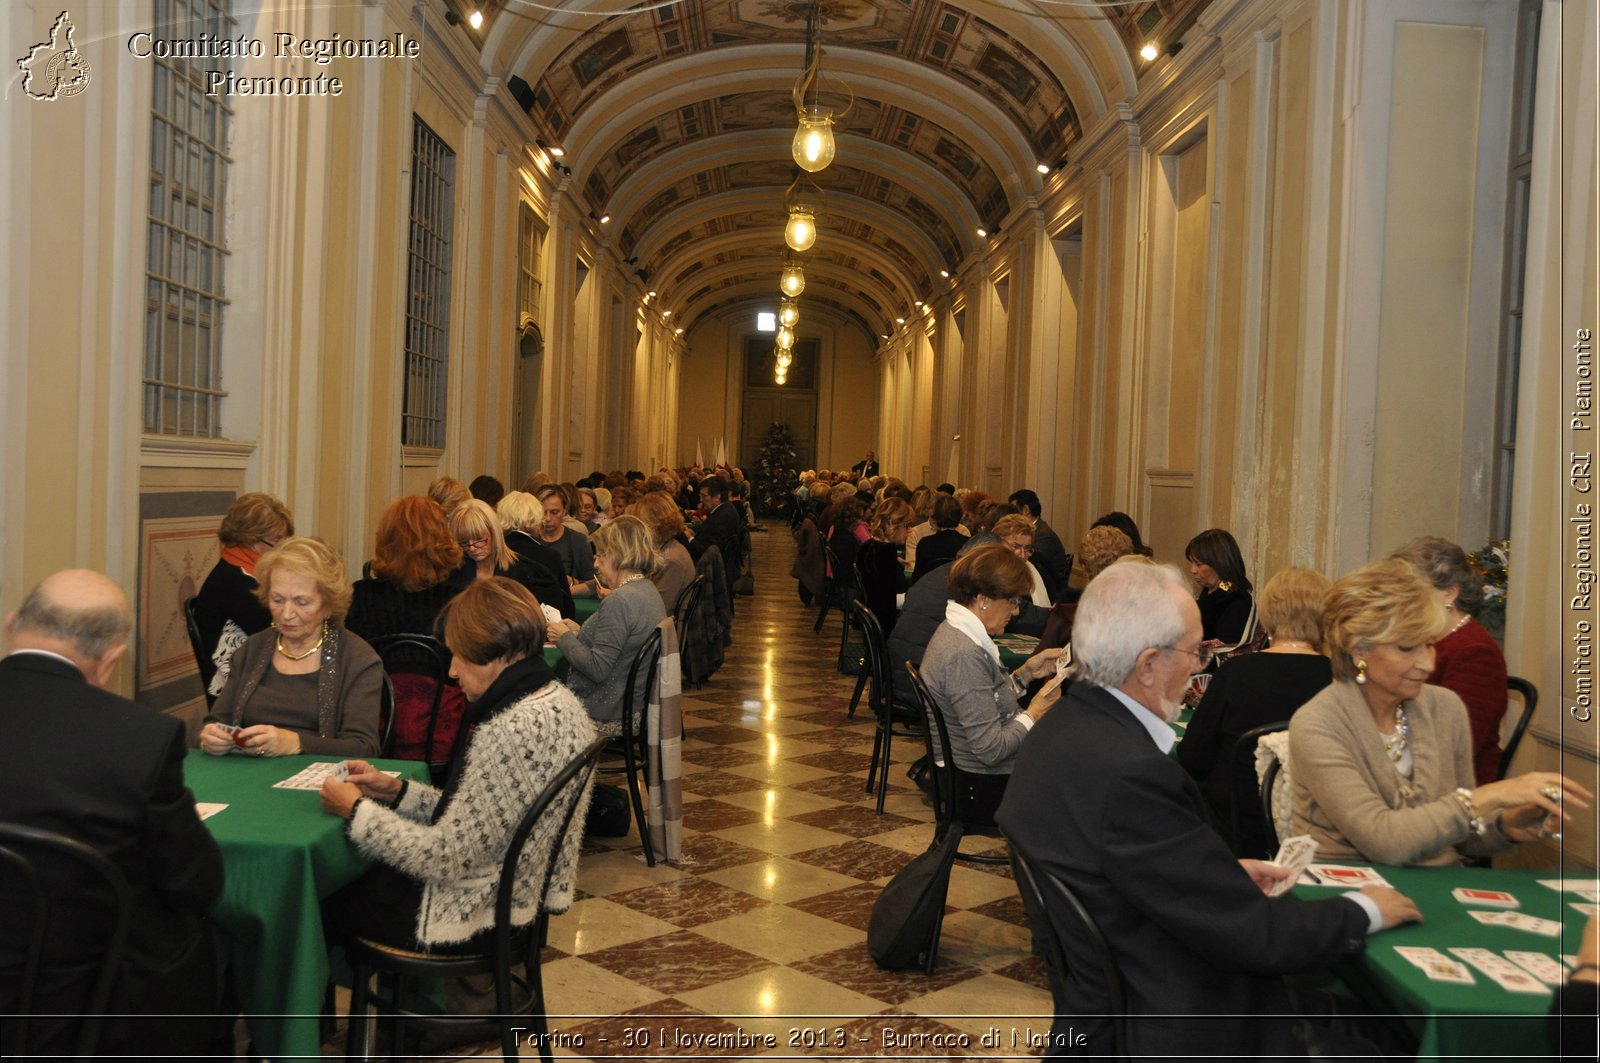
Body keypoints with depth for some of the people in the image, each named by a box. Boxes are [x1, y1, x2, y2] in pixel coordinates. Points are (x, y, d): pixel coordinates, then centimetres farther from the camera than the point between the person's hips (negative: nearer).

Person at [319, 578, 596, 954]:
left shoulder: (512, 732, -29)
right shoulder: (557, 701, 1)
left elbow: (448, 859, -24)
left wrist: (356, 811, -12)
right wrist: (397, 790, 5)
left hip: (474, 917, -9)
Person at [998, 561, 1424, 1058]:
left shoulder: (1062, 728, 0)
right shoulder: (1128, 772, -30)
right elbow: (1250, 935, -22)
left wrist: (1228, 874, 5)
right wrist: (1363, 913, -6)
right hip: (1161, 1031, -9)